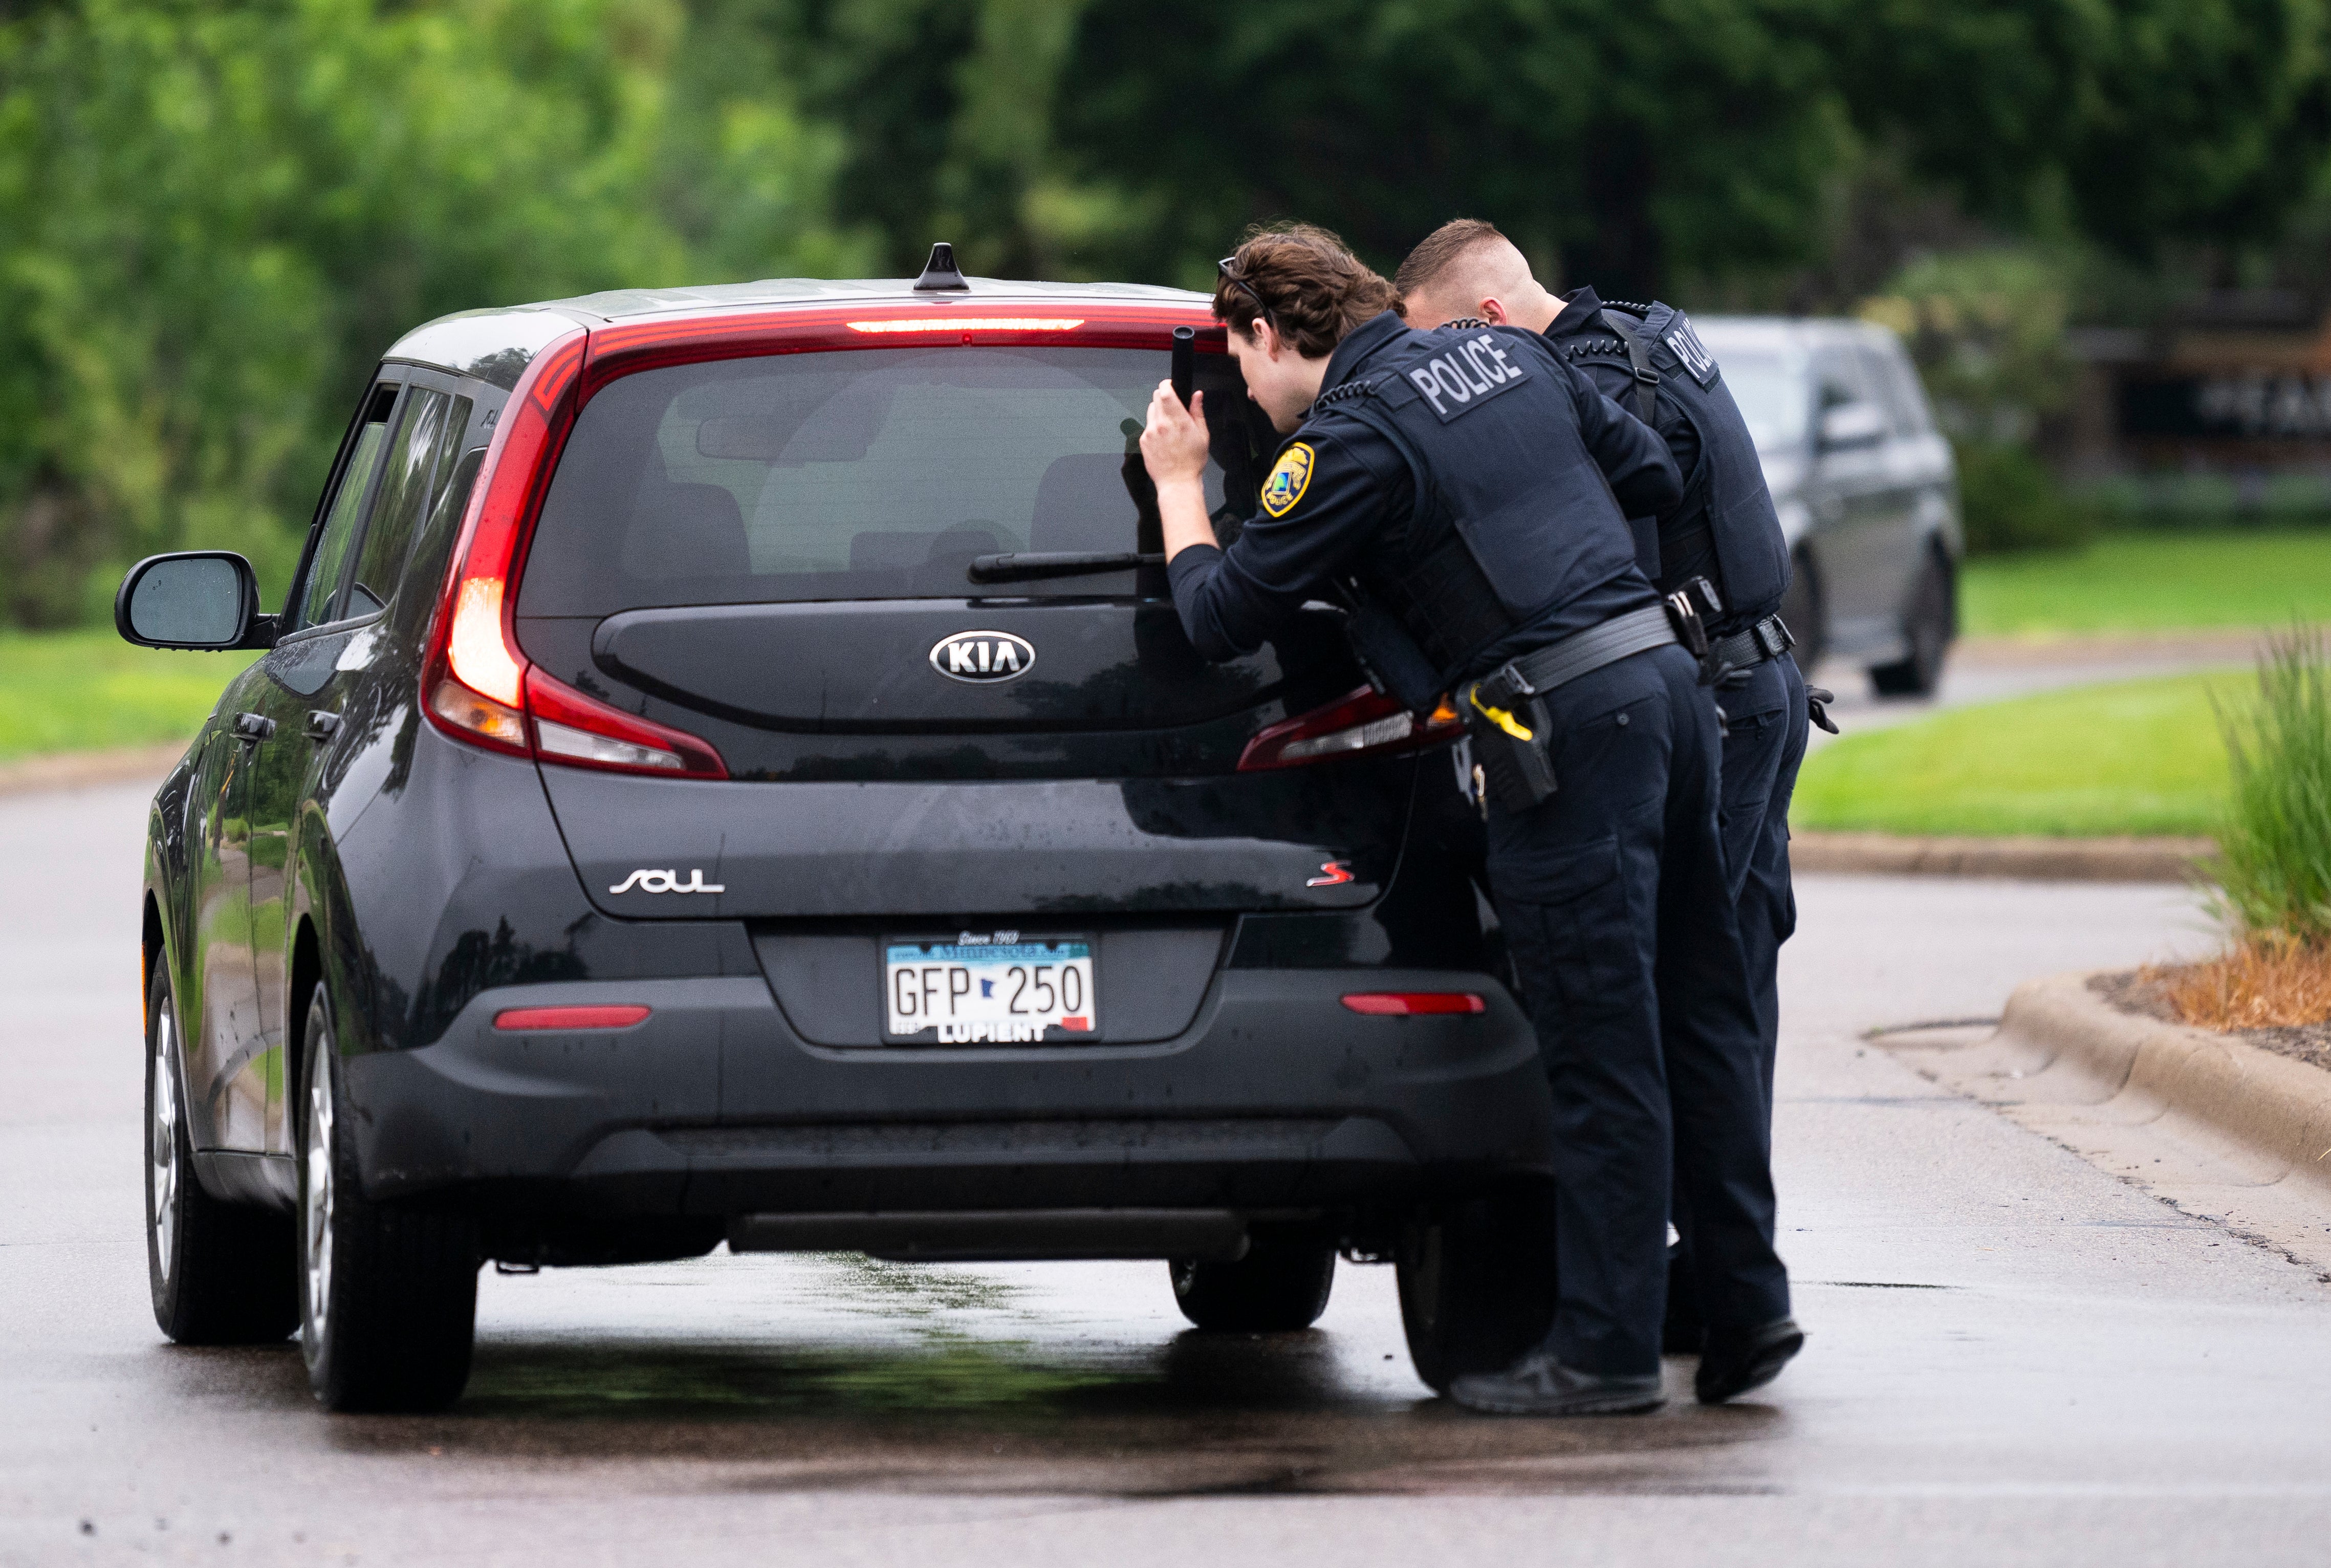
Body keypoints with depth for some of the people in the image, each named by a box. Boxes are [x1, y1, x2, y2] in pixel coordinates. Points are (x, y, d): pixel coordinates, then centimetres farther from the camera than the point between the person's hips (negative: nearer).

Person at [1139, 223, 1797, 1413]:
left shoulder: (1350, 442, -7)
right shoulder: (1508, 355, 16)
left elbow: (1221, 618, -4)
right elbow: (1652, 476, 22)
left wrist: (1178, 486, 12)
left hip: (1568, 730, -8)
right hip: (1663, 676, 8)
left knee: (1599, 1049, -4)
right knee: (1698, 1015, 13)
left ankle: (1604, 1349, 0)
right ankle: (1744, 1303, 17)